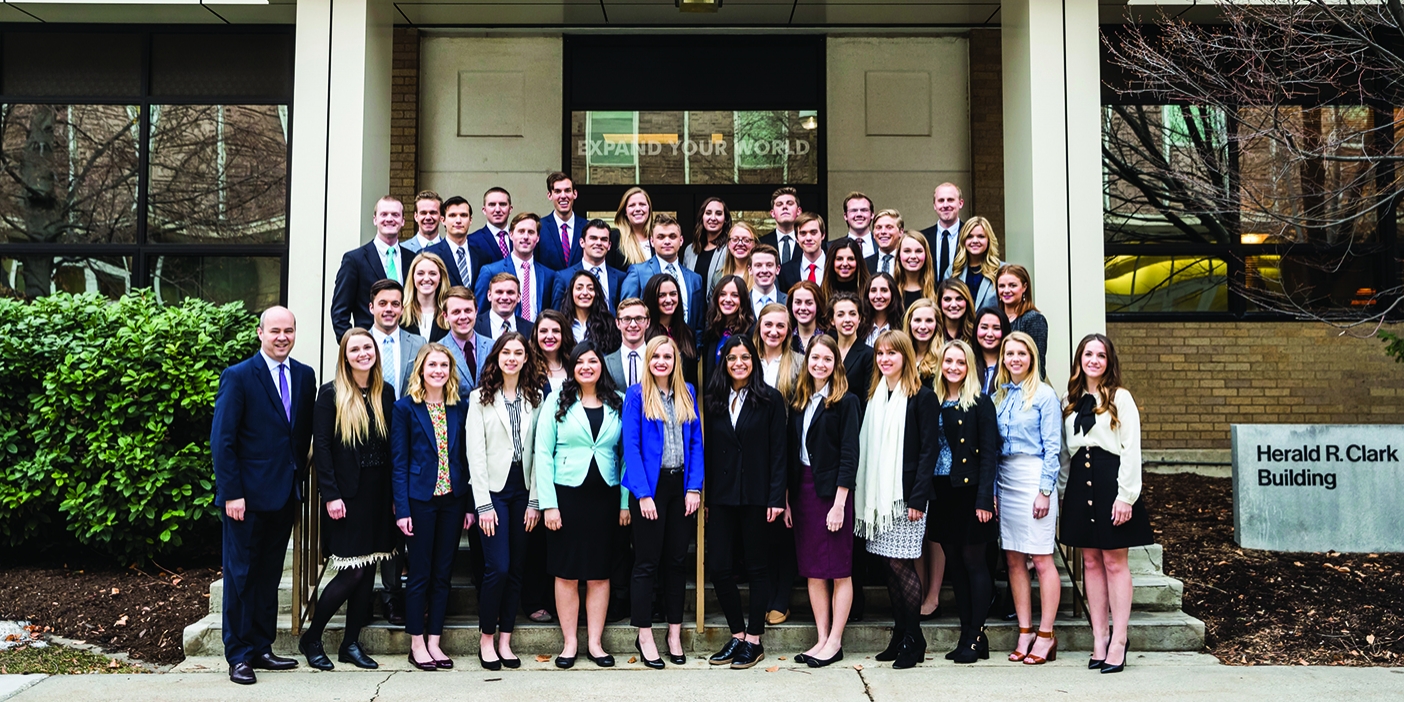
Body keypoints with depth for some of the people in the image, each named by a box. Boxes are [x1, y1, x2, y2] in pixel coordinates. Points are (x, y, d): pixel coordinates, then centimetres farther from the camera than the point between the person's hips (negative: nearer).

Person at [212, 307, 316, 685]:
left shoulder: (304, 376, 8)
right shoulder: (238, 377, -8)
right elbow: (222, 440, -10)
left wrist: (299, 478, 7)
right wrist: (231, 493, -15)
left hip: (285, 494, 5)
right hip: (248, 495, -5)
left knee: (269, 576, 13)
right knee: (241, 576, 4)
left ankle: (262, 648, 23)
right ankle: (238, 656, 13)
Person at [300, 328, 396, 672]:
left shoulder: (386, 393, 8)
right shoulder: (331, 394, -5)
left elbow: (391, 446, 8)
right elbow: (321, 447, -8)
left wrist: (395, 495, 3)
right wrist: (331, 495, -14)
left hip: (378, 495, 5)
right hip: (346, 495, -5)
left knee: (368, 570, 7)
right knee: (351, 573, -6)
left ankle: (351, 643, 19)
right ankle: (311, 639, 13)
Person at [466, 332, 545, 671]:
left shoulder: (535, 398, 7)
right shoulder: (480, 398, 0)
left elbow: (538, 451, 4)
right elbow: (475, 453, -4)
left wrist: (534, 500, -2)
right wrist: (483, 504, -10)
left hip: (523, 489, 3)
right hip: (493, 489, -3)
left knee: (517, 568, 6)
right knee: (497, 567, -8)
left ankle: (505, 640, 16)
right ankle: (486, 638, 10)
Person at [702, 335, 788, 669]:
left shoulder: (770, 399, -1)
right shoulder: (715, 400, 10)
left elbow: (777, 451, -4)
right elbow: (709, 450, 9)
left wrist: (776, 498, -11)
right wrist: (706, 497, 5)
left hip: (756, 496, -3)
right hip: (722, 497, 4)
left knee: (758, 567, 6)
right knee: (720, 569, 2)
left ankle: (753, 640, 15)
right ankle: (737, 635, 18)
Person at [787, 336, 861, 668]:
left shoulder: (846, 402, -5)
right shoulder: (798, 402, 12)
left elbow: (849, 455, -10)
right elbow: (791, 452, 11)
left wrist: (839, 503, -16)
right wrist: (787, 498, 6)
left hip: (832, 490, -6)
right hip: (803, 489, 6)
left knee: (839, 571, 2)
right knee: (812, 571, 9)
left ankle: (835, 642, 10)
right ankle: (822, 639, 17)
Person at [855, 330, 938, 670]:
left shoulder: (922, 397, -4)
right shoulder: (873, 396, 14)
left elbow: (927, 450, -8)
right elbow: (866, 447, 13)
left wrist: (918, 498, -15)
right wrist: (865, 493, 6)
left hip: (906, 494, -6)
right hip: (879, 494, 6)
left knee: (901, 564, -5)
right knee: (891, 566, 9)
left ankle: (914, 638, 8)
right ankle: (899, 636, 17)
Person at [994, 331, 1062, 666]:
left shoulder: (1044, 395, -4)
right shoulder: (999, 396, 12)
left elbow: (1052, 447, -7)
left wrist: (1045, 490, -13)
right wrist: (991, 488, 6)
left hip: (1033, 478, -6)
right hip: (1004, 480, 6)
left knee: (1041, 558, -3)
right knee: (1013, 559, 7)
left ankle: (1046, 635, 5)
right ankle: (1025, 631, 15)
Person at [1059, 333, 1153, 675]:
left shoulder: (1120, 398, -1)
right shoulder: (1069, 402, 13)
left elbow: (1131, 449, -6)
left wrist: (1126, 495, -13)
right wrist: (1064, 489, 10)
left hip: (1110, 479, -5)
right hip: (1079, 481, 5)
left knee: (1114, 561, -3)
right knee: (1091, 562, 7)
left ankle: (1119, 640, 3)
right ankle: (1099, 638, 12)